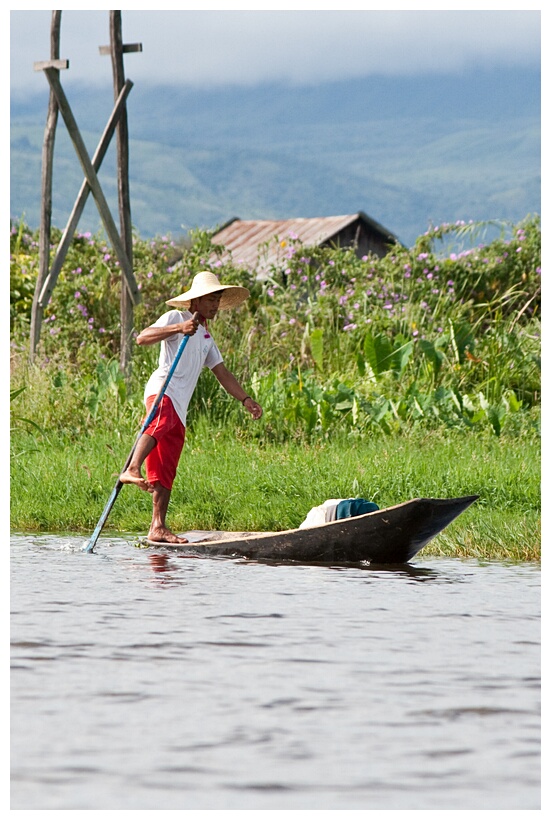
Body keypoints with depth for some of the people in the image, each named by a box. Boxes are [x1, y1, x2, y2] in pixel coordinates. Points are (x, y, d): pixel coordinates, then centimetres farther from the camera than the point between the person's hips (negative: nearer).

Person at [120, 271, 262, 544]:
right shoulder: (175, 317, 5)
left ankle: (158, 527, 5)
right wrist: (178, 328, -25)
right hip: (162, 390, -8)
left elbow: (222, 373, 30)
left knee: (166, 473, 5)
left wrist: (246, 399, 16)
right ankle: (131, 470, -60)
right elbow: (143, 337, -11)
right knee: (161, 422, -41)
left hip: (180, 407, 8)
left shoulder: (206, 337, 30)